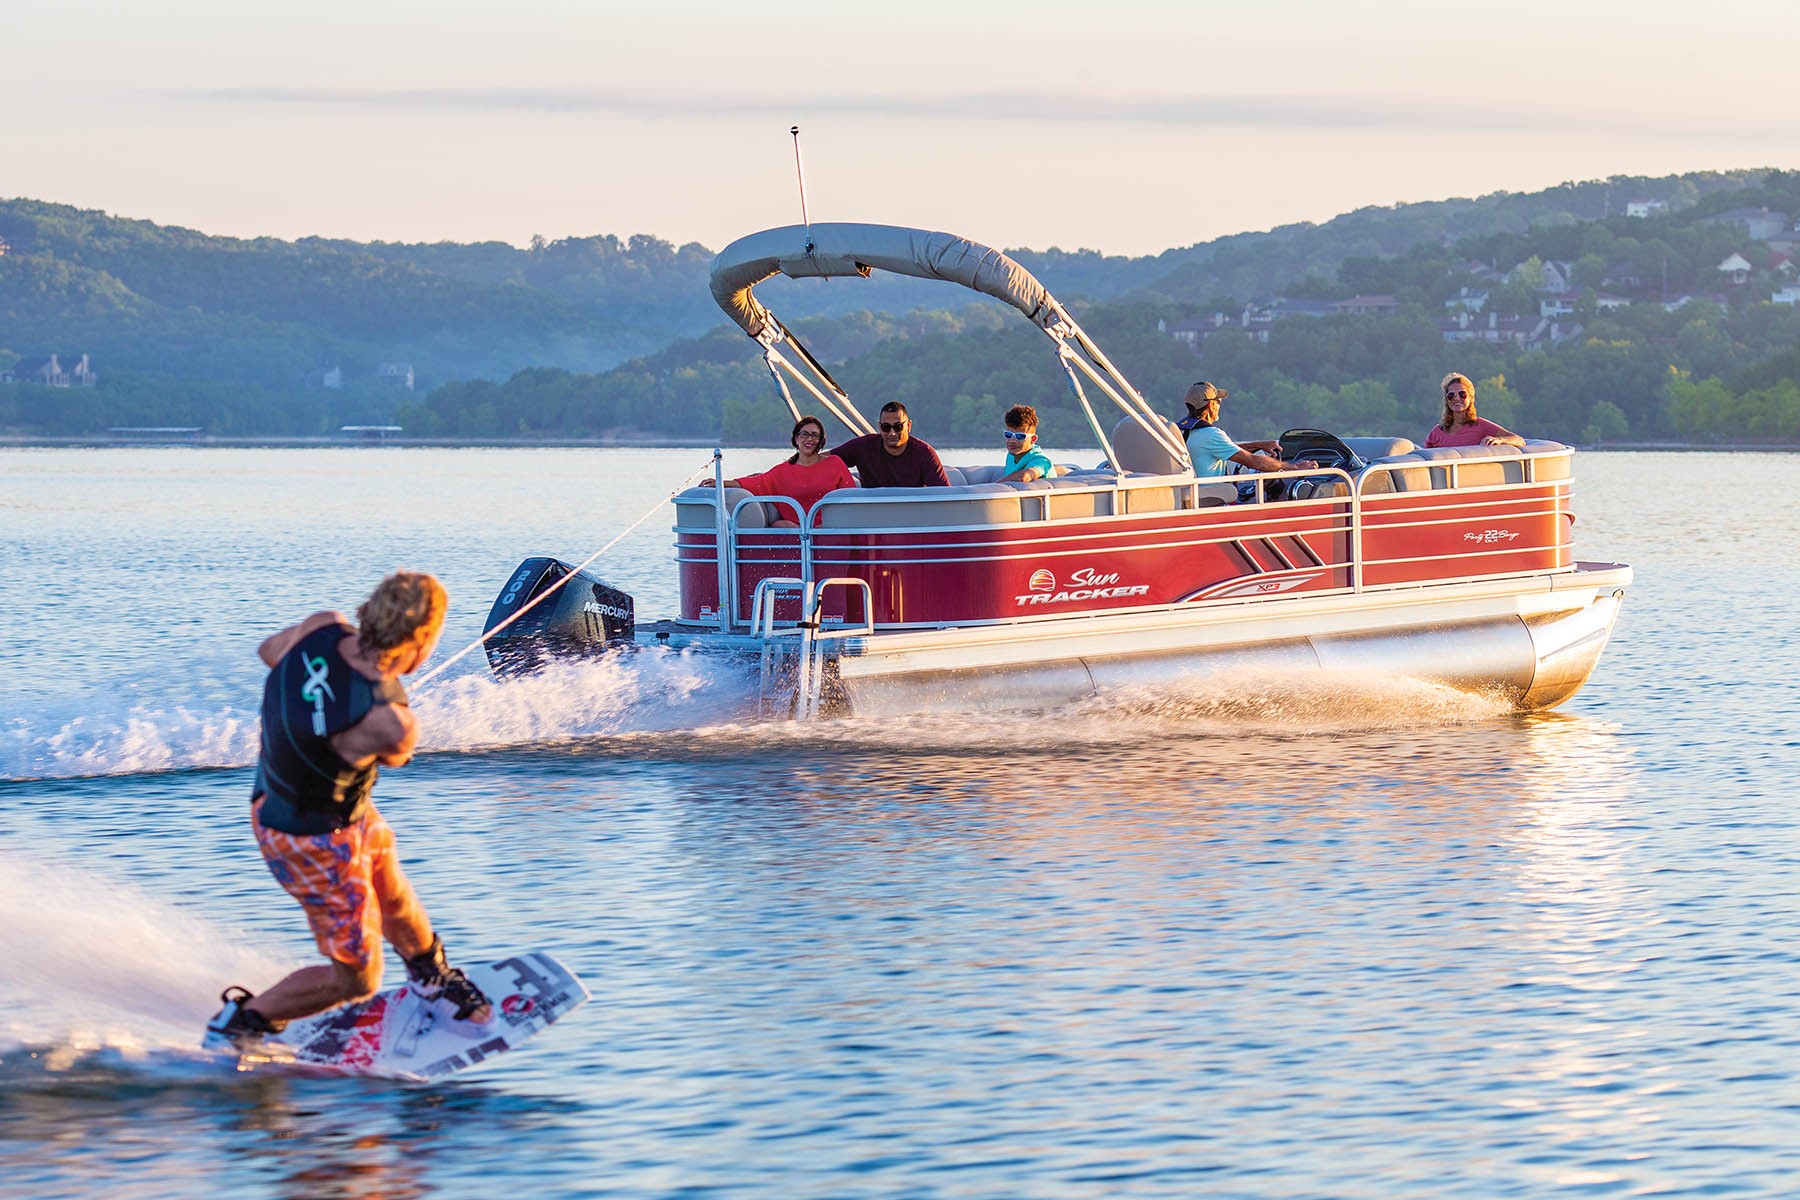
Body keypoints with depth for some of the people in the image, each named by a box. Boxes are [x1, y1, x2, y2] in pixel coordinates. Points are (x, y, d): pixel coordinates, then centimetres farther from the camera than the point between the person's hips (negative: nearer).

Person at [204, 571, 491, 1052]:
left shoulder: (322, 629, -21)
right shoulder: (393, 724, -38)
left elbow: (268, 650, 4)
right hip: (315, 841, -8)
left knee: (395, 903, 32)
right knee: (355, 979, 10)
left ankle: (435, 978, 57)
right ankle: (236, 1025, 18)